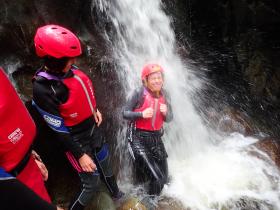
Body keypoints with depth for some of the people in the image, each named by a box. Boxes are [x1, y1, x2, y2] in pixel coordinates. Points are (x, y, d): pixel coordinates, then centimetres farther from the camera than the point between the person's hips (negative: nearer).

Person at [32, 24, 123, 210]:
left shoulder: (71, 69, -9)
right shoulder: (43, 89, -28)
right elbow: (59, 129, -22)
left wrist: (95, 109, 1)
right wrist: (80, 155, -17)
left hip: (95, 130, 7)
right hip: (77, 140, -7)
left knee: (105, 165, 27)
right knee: (92, 183, 7)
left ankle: (115, 193, 55)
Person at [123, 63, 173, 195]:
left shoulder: (164, 95, 4)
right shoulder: (139, 93, -12)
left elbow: (169, 119, 9)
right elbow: (125, 113, -10)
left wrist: (166, 112, -14)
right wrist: (142, 114, -25)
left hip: (156, 138, 6)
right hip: (138, 137, -6)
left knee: (163, 176, 14)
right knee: (156, 177, -8)